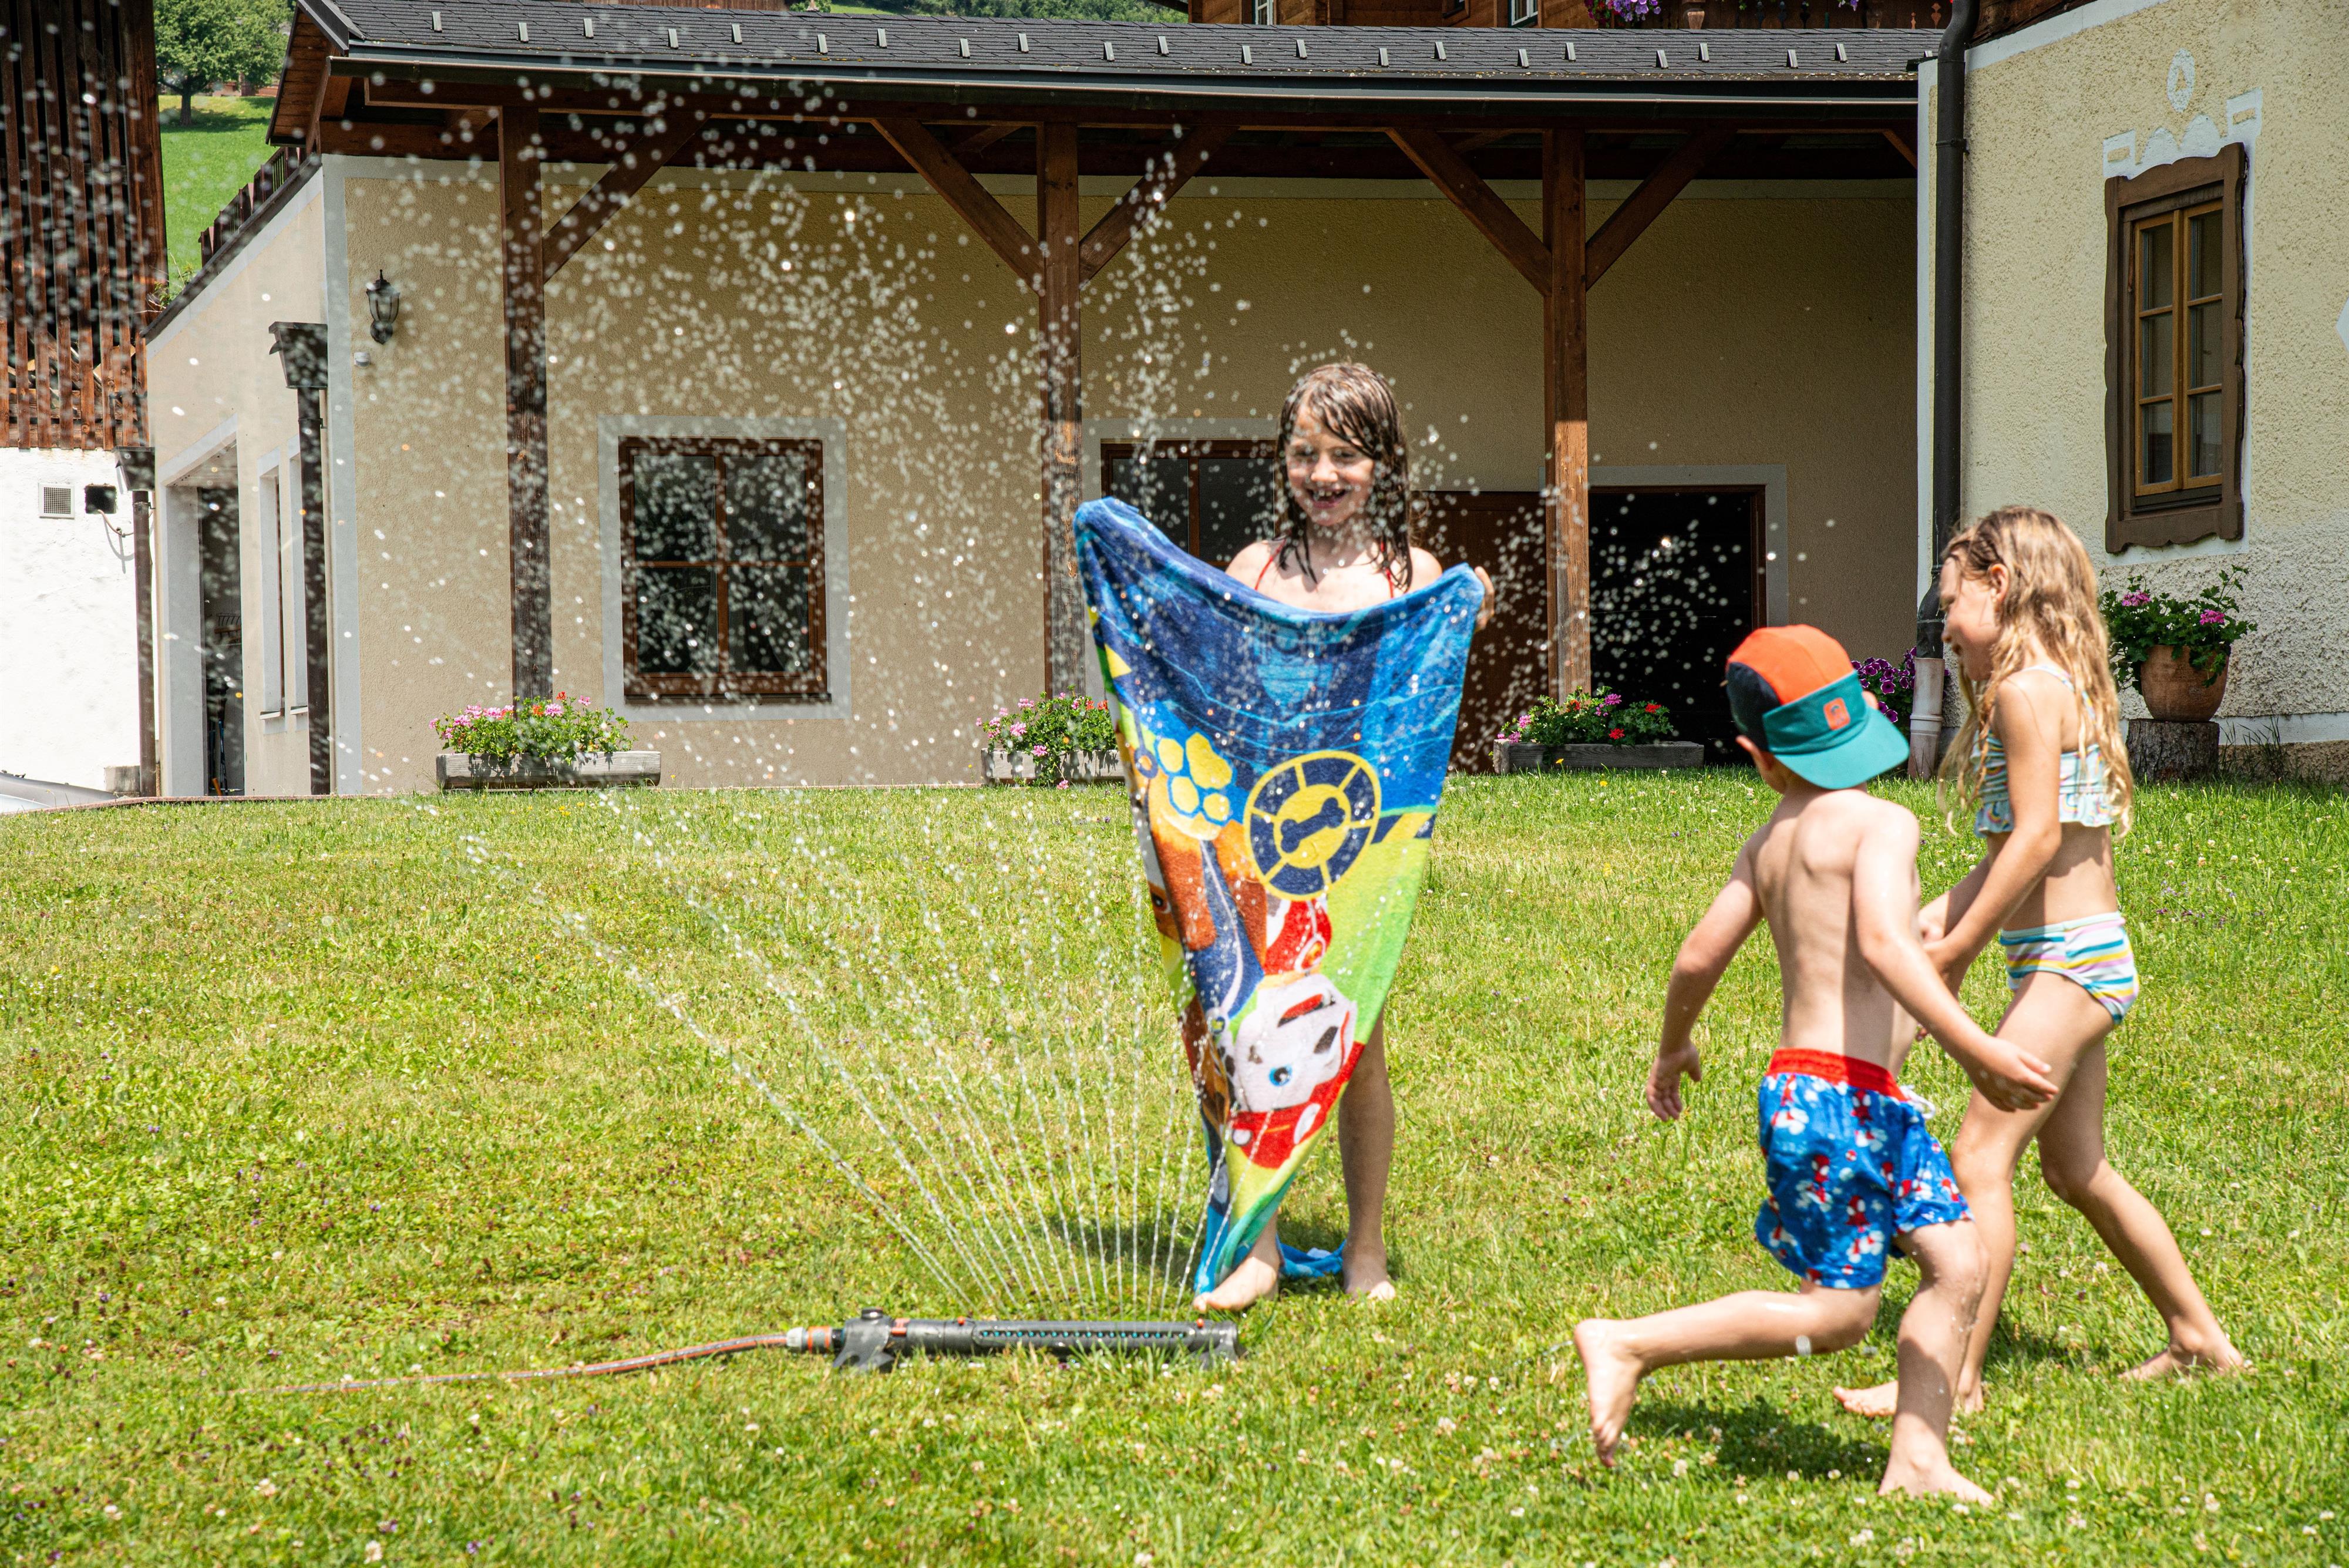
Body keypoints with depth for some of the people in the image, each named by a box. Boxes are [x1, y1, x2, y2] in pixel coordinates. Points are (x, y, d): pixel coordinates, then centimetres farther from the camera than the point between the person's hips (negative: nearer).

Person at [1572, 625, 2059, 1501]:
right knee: (1838, 1311, -4)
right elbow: (1885, 944, -27)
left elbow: (1699, 957, 16)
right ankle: (1627, 1344, 0)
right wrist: (1974, 1049, -31)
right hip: (1835, 1095, -9)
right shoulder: (1881, 823, -11)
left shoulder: (1770, 843, 12)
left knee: (1957, 1263, 7)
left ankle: (1917, 1458, 4)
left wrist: (1672, 1050, 34)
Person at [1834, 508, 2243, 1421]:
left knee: (1980, 1156, -10)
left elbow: (2039, 838, -21)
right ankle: (2197, 1338, 30)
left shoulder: (2027, 687, -15)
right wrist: (1945, 913, 6)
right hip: (2091, 958, 10)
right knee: (2075, 1167, 19)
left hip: (2068, 959, -10)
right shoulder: (2063, 685, 15)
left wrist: (1960, 950, -16)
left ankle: (1958, 1377, -10)